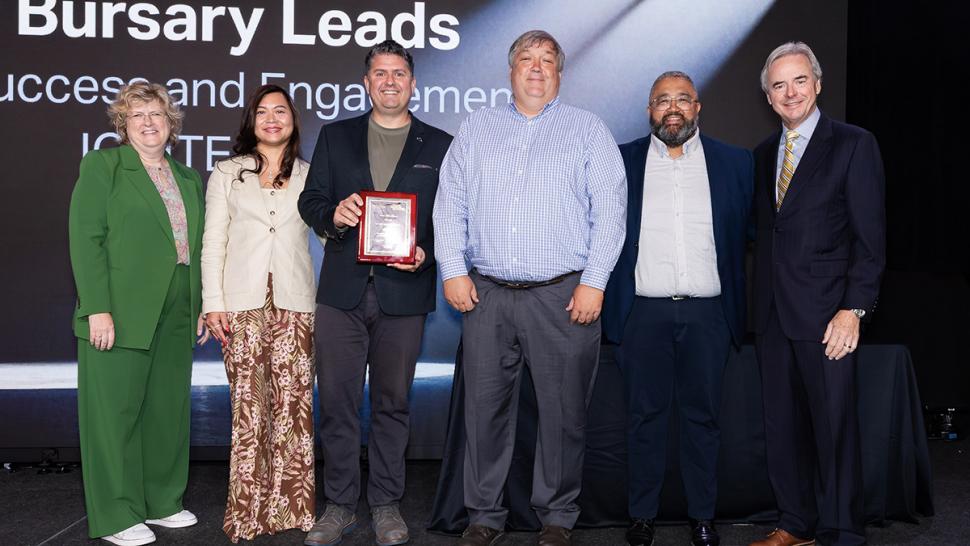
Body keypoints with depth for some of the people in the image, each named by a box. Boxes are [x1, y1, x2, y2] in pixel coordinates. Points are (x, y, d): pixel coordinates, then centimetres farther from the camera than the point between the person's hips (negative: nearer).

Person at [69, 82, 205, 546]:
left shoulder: (188, 178, 16)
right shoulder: (102, 165, 0)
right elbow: (86, 239, -9)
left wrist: (202, 308, 10)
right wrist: (98, 309, -16)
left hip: (175, 317, 6)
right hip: (120, 315, -6)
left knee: (169, 408, 10)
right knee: (116, 410, 0)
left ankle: (162, 502, 23)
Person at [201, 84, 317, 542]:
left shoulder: (309, 175, 14)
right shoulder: (227, 174, 11)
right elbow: (213, 243, 7)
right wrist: (212, 303, -1)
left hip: (295, 303, 1)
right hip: (242, 302, -1)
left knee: (293, 402, -3)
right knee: (248, 404, -2)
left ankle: (290, 505, 8)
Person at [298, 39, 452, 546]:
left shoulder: (439, 145, 8)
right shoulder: (335, 136, 12)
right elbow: (310, 200, 8)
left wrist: (427, 252, -12)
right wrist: (333, 215, -14)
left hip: (403, 292, -1)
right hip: (342, 290, 1)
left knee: (392, 402, 8)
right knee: (336, 401, 4)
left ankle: (386, 503, 21)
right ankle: (340, 504, 18)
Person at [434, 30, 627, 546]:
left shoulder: (588, 129, 8)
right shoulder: (477, 126, 14)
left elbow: (610, 209, 0)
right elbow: (450, 203, 10)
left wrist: (593, 281, -9)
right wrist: (453, 270, 0)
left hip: (563, 295, -2)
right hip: (486, 293, 2)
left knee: (563, 411, 3)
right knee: (484, 406, 5)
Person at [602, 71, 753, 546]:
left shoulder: (733, 162, 6)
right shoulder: (622, 161, 5)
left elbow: (748, 233, 8)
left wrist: (738, 305, 1)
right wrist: (604, 298, 0)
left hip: (707, 312, 1)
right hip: (643, 311, 0)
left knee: (702, 416, 8)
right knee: (645, 415, 7)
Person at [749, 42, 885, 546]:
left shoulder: (853, 144, -2)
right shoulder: (763, 154, 14)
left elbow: (870, 235, -6)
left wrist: (854, 308, -14)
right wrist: (758, 303, 6)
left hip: (825, 312, -5)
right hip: (773, 312, 5)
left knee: (834, 426, 1)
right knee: (782, 425, 11)